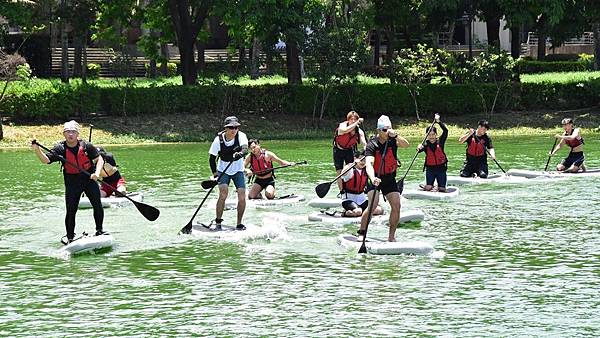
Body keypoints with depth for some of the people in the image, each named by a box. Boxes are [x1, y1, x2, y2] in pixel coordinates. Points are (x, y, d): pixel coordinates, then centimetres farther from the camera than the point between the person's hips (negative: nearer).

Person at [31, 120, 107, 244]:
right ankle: (70, 237, 10)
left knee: (98, 206, -3)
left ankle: (99, 231, 16)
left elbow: (99, 159, -3)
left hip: (89, 179, 0)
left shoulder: (86, 146, -7)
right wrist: (37, 150, -34)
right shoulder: (60, 149, -7)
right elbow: (46, 160, -16)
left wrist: (97, 172, -19)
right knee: (71, 211, -2)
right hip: (72, 182, 0)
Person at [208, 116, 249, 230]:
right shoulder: (219, 139, -17)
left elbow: (245, 149, -35)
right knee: (223, 194, -22)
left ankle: (239, 224, 5)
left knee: (242, 197, -11)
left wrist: (240, 153, -58)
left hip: (238, 170, 1)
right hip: (223, 170, -1)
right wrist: (215, 174, -15)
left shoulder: (241, 136, -17)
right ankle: (218, 222, -11)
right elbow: (212, 158, -8)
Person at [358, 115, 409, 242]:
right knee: (373, 203, -23)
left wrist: (395, 135, -44)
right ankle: (361, 233, -14)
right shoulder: (372, 145, -19)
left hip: (389, 178, 4)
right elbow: (369, 164, -32)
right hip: (375, 177, -4)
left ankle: (391, 236, 4)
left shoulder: (392, 140, -8)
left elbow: (406, 145, -27)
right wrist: (373, 179, -50)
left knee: (396, 205, -8)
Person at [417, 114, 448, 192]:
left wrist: (438, 122, -23)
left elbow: (445, 131, -14)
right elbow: (420, 150, -23)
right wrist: (419, 148, -46)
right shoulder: (426, 144, -4)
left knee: (442, 190, -1)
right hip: (430, 168, 0)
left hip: (441, 168, 0)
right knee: (428, 188, -11)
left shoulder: (440, 142, -2)